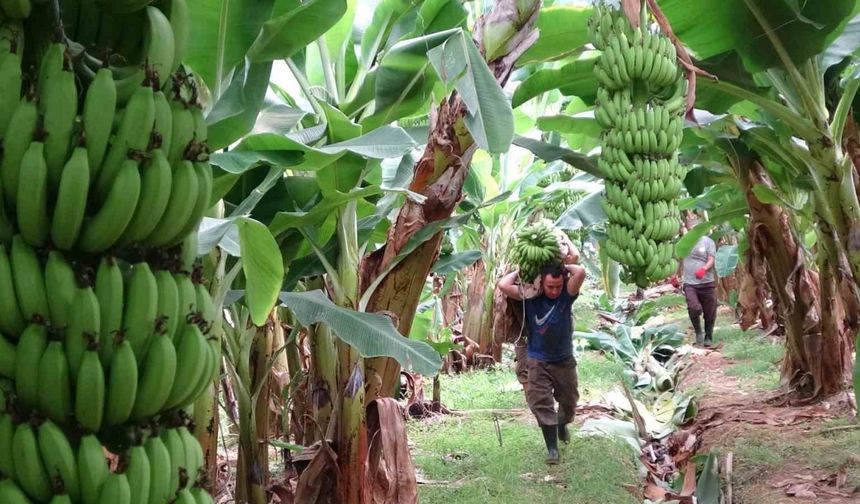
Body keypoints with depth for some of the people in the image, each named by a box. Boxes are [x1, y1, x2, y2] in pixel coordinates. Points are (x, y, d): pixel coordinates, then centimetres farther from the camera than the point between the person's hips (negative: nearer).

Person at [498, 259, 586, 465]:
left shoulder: (567, 295, -12)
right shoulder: (530, 297, -13)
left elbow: (581, 272, -29)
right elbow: (503, 285, -26)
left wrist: (564, 267, -13)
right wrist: (519, 271, -13)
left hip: (565, 360, 2)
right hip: (538, 361, -2)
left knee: (569, 401, 20)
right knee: (541, 403, -7)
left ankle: (562, 425, 51)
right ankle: (552, 447, 3)